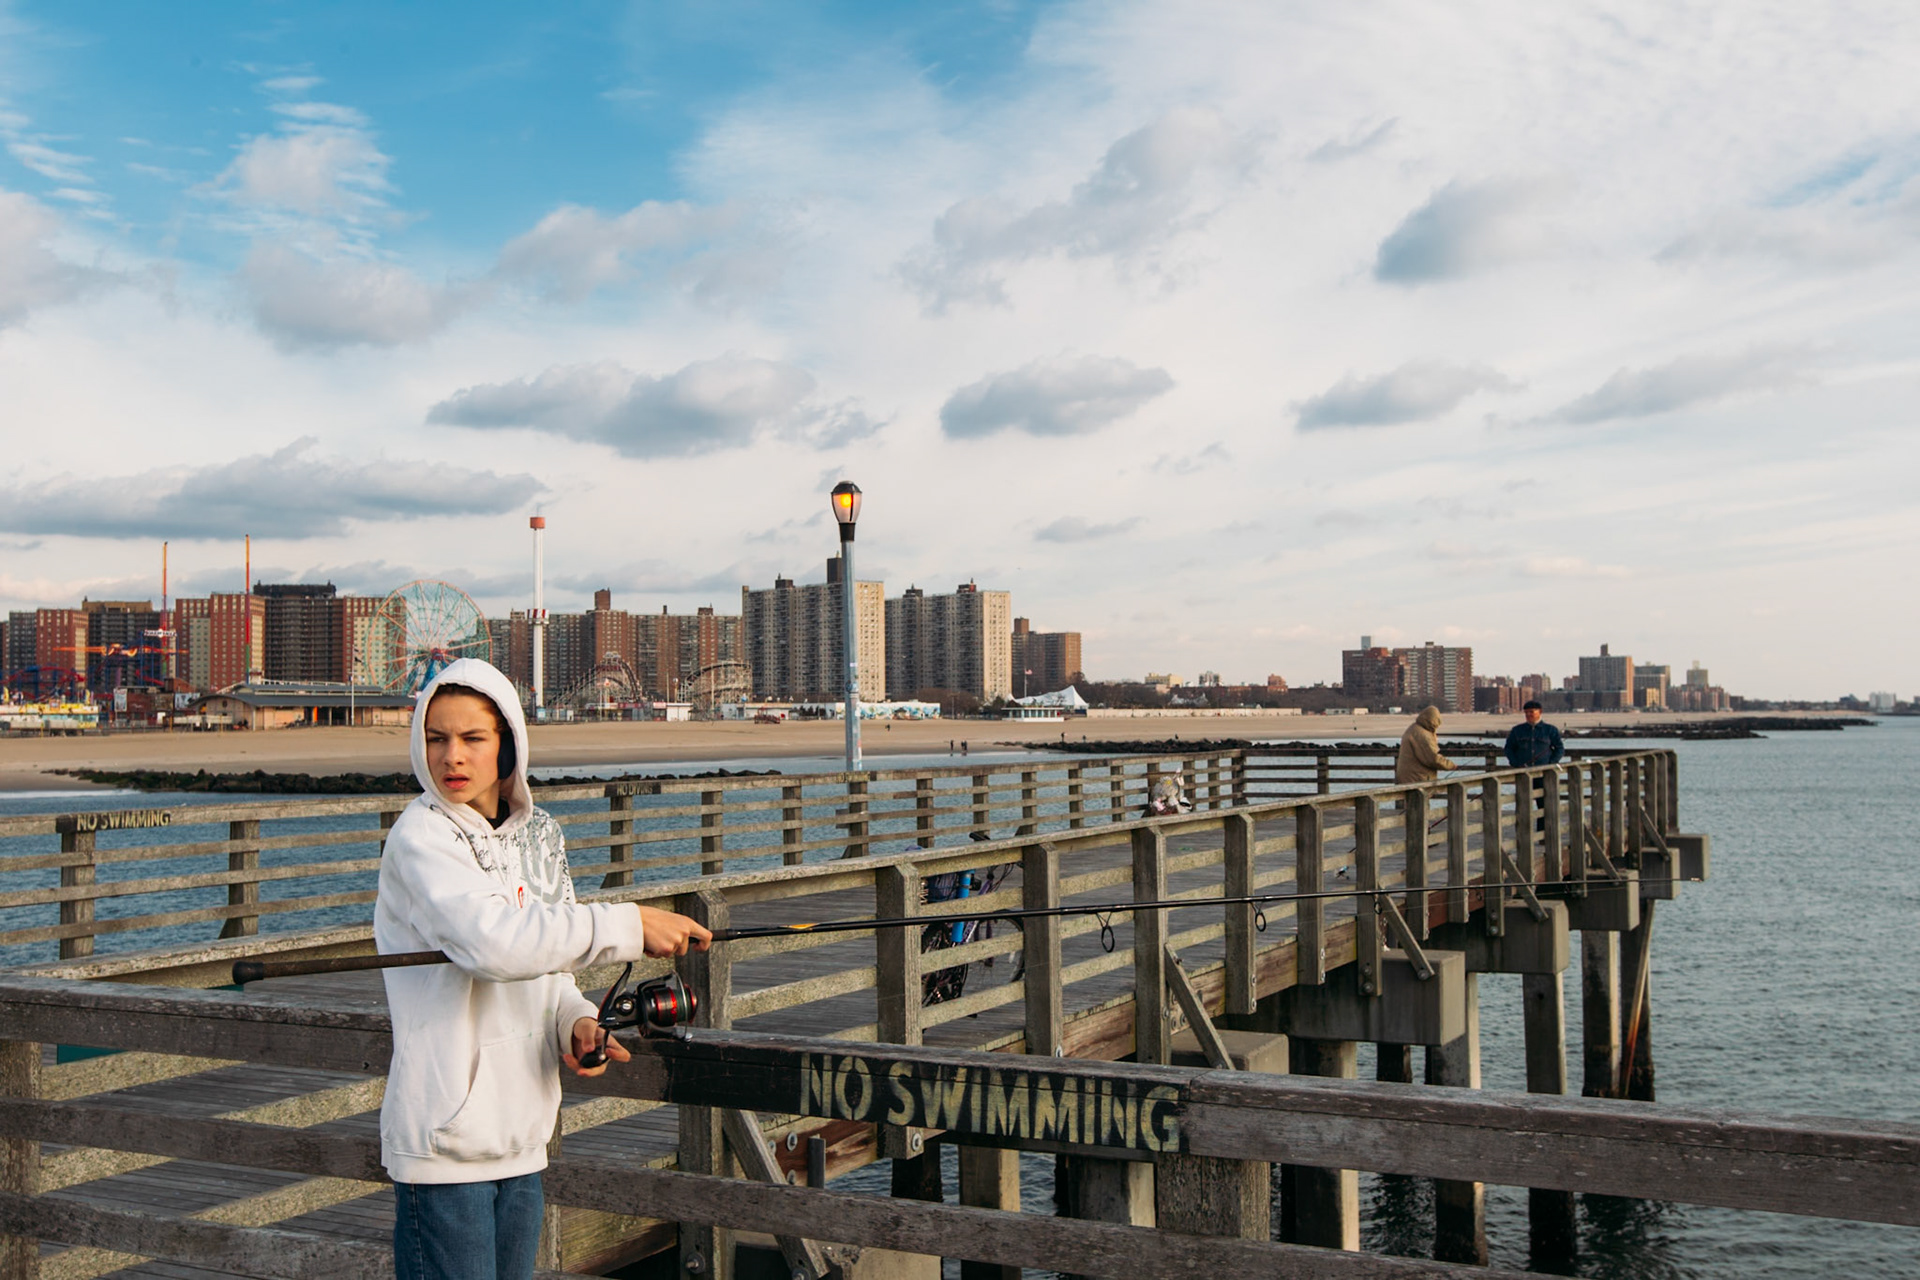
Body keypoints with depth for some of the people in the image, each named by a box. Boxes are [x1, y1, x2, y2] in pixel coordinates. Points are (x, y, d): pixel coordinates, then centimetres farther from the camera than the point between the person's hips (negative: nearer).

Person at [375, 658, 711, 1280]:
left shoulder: (538, 836, 10)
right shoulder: (420, 836, -12)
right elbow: (495, 943, -28)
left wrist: (576, 1022, -3)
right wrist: (630, 925, -23)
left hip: (521, 1137, 7)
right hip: (444, 1141, -7)